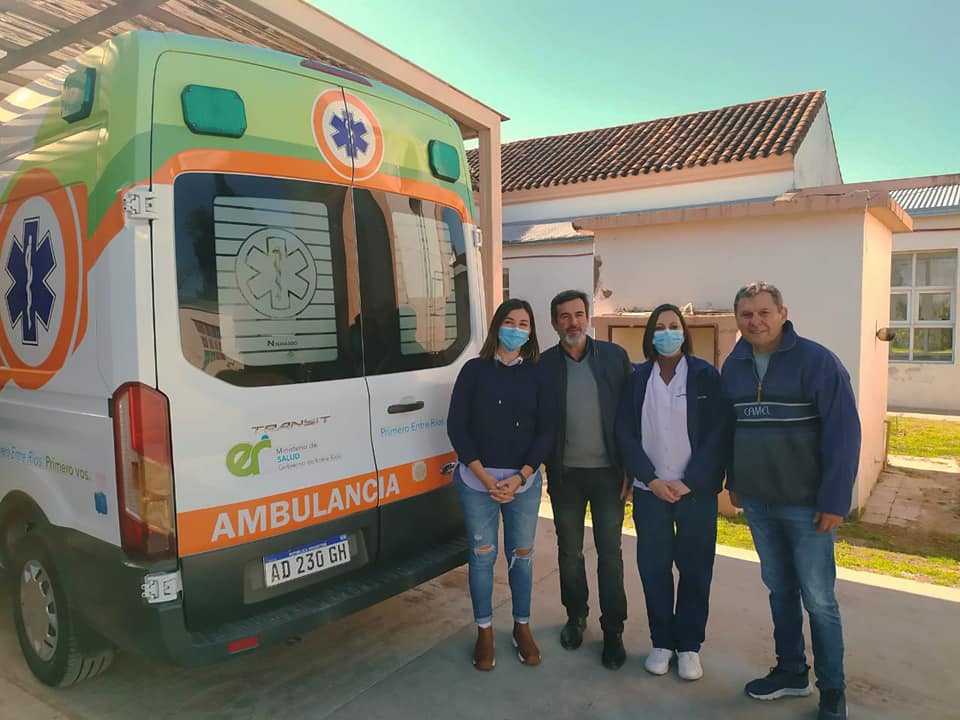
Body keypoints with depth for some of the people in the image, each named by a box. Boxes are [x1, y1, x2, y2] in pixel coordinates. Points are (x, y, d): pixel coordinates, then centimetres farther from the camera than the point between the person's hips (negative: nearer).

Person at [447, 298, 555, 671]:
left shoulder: (536, 375, 4)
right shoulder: (475, 370, -1)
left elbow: (546, 431, 1)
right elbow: (456, 426, -5)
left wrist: (519, 478, -10)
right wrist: (485, 477, -11)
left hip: (524, 482, 2)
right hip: (477, 481, -1)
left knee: (521, 554, 10)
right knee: (482, 555, 6)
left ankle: (522, 627, 29)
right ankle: (484, 632, 24)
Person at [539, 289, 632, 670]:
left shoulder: (615, 356, -2)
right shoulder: (543, 365, -3)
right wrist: (544, 469, -3)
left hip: (607, 472, 0)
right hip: (565, 474, 1)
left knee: (610, 553, 7)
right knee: (569, 552, 14)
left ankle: (613, 631, 20)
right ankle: (576, 617, 34)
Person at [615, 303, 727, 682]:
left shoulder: (705, 375, -2)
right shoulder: (637, 379, 3)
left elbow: (717, 434, -6)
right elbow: (626, 433, 0)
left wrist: (689, 482, -12)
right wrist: (651, 480, -10)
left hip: (696, 490, -1)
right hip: (649, 491, 2)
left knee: (695, 569, 6)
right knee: (653, 567, 7)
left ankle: (689, 645, 23)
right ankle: (662, 641, 24)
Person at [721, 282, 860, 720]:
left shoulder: (817, 362, -12)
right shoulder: (733, 366, 4)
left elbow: (843, 433, -14)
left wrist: (834, 501, -15)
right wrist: (733, 482, 14)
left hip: (806, 504, -5)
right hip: (756, 502, 5)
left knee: (818, 598, 4)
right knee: (779, 588, 16)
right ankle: (791, 672, 32)